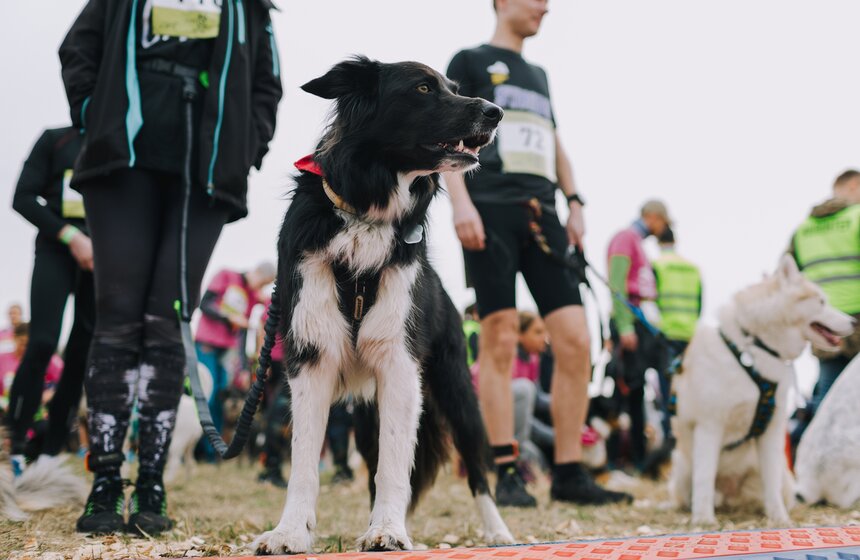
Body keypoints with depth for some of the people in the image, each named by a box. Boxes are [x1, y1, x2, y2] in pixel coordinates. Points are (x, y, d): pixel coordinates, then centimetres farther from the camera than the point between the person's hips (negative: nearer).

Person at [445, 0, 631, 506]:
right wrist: (461, 202, -15)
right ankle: (507, 473, -4)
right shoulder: (470, 62, 9)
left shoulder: (538, 75, 27)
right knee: (500, 340, -8)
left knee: (576, 340, -4)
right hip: (492, 212, -6)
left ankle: (569, 473, 2)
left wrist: (574, 203, 12)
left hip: (542, 215, 6)